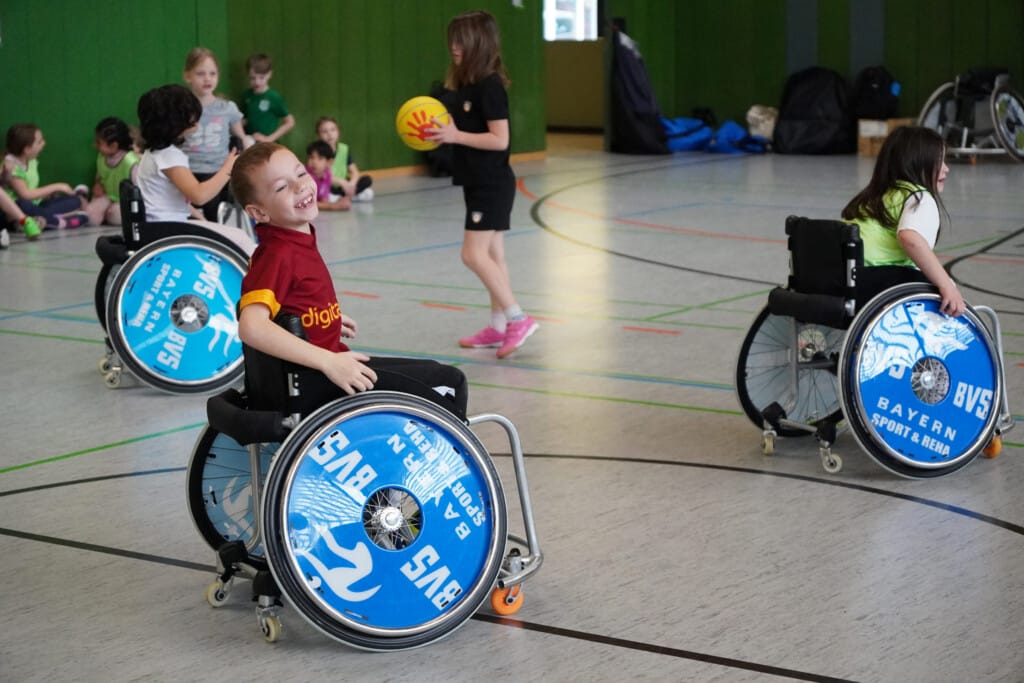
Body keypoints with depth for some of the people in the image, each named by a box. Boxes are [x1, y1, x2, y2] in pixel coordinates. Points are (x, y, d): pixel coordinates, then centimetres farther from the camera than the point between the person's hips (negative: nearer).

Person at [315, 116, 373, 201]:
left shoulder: (344, 149, 1)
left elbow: (354, 172, -1)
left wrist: (352, 184, -23)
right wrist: (342, 182, -27)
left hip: (341, 187, 4)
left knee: (367, 180, -14)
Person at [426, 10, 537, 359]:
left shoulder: (490, 86, -18)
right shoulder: (467, 85, 10)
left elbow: (499, 140, -22)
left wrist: (455, 136, -24)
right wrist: (444, 130, 3)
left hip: (492, 184, -10)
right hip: (480, 184, 10)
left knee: (474, 255, -12)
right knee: (492, 255, 12)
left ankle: (518, 319, -8)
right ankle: (498, 327, 17)